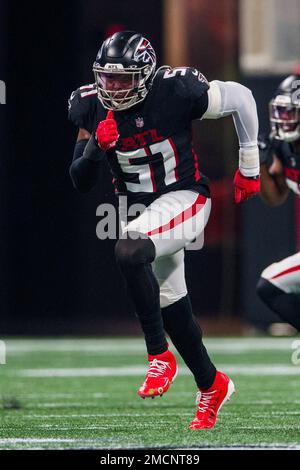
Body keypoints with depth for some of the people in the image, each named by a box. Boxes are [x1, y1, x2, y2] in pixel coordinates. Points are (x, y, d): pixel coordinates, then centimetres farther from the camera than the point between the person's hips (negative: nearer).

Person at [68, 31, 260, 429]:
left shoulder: (176, 92, -21)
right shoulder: (92, 107, -7)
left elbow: (241, 98, -6)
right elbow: (81, 183, -3)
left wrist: (250, 167, 2)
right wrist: (96, 147, -24)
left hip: (182, 199, -6)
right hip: (139, 208, 6)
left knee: (129, 252, -33)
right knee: (173, 310, 13)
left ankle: (160, 356, -21)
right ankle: (212, 386, 35)